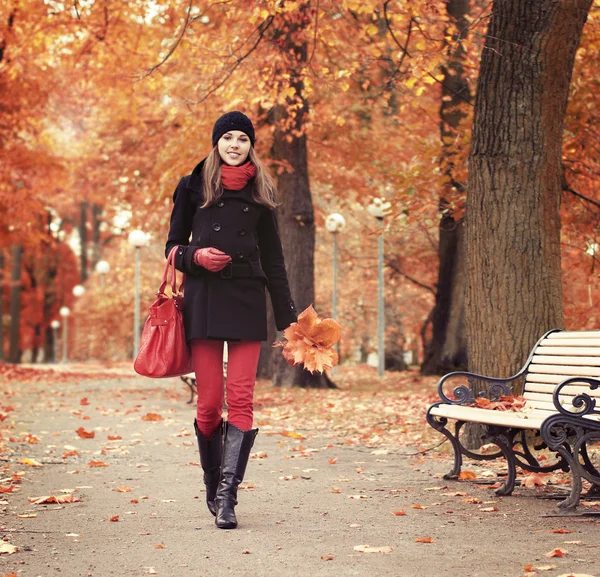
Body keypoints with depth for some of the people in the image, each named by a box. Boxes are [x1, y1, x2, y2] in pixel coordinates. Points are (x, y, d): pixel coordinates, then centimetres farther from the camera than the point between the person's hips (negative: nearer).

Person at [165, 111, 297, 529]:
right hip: (204, 299, -1)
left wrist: (288, 317, 9)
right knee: (209, 403, -2)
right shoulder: (193, 187, 8)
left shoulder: (260, 193, 12)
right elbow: (174, 247, 12)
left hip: (247, 300, 1)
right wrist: (195, 256, -12)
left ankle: (227, 496, -11)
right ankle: (214, 488, 17)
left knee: (241, 400, -9)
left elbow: (273, 258, 14)